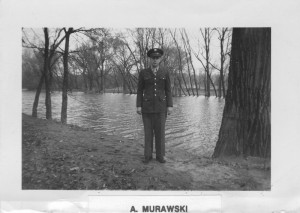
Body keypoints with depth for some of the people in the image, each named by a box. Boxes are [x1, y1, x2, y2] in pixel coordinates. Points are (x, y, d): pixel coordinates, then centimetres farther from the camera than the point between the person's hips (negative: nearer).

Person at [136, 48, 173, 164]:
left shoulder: (165, 73, 3)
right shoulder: (143, 73, 0)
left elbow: (168, 91, 4)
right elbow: (140, 90, 1)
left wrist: (170, 106, -4)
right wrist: (138, 106, -6)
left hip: (160, 106, 1)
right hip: (147, 106, 0)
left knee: (160, 131, 2)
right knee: (148, 131, 3)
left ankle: (160, 155, 12)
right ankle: (148, 155, 13)